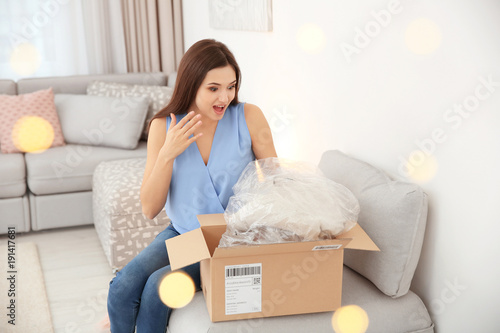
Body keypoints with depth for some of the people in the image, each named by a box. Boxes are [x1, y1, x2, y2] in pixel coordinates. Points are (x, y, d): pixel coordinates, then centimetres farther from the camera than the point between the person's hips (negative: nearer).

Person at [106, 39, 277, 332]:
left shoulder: (249, 117, -11)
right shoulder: (164, 126, -6)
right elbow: (149, 209, -8)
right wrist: (167, 153, -21)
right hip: (182, 233, 3)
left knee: (159, 284, -23)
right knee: (122, 288, -19)